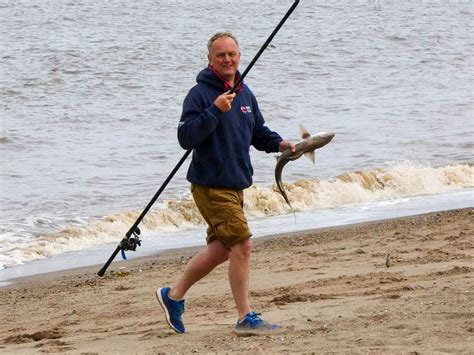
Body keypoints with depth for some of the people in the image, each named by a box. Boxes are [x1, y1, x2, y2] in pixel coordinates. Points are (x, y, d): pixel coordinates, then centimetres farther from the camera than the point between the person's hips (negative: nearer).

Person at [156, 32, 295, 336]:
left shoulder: (244, 93, 12)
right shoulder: (200, 94, -12)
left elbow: (258, 133, 23)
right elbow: (186, 138, -21)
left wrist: (279, 143, 3)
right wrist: (215, 111, -28)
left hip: (235, 185, 9)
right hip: (211, 185, -8)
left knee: (221, 248, 15)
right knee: (242, 245, -12)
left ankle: (174, 295, 30)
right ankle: (246, 318, -6)